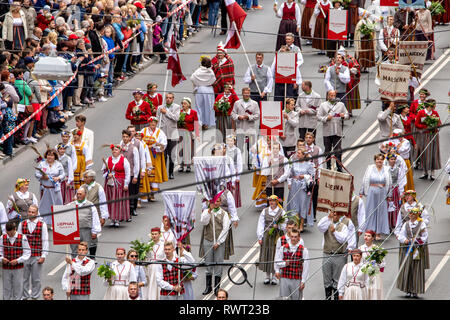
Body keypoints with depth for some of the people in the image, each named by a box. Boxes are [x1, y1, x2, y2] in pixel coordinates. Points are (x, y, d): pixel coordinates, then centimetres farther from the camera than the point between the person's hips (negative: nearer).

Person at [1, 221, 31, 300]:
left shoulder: (22, 238, -5)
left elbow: (27, 253, -2)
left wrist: (18, 260, -15)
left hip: (18, 268, -2)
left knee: (18, 289, 4)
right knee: (6, 288, 7)